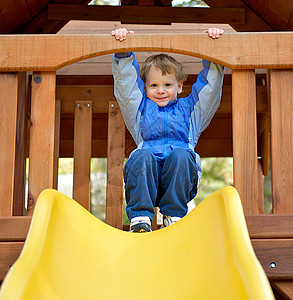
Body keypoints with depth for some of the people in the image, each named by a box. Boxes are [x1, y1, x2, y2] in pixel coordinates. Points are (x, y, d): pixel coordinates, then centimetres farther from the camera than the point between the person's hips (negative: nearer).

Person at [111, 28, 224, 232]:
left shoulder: (188, 108, 29)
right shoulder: (141, 108, 30)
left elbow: (211, 85, 25)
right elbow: (125, 80, 24)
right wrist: (123, 52, 12)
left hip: (180, 179, 0)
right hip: (146, 175, 0)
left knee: (180, 154, -32)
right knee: (142, 156, -33)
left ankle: (174, 216, -27)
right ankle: (140, 217, -34)